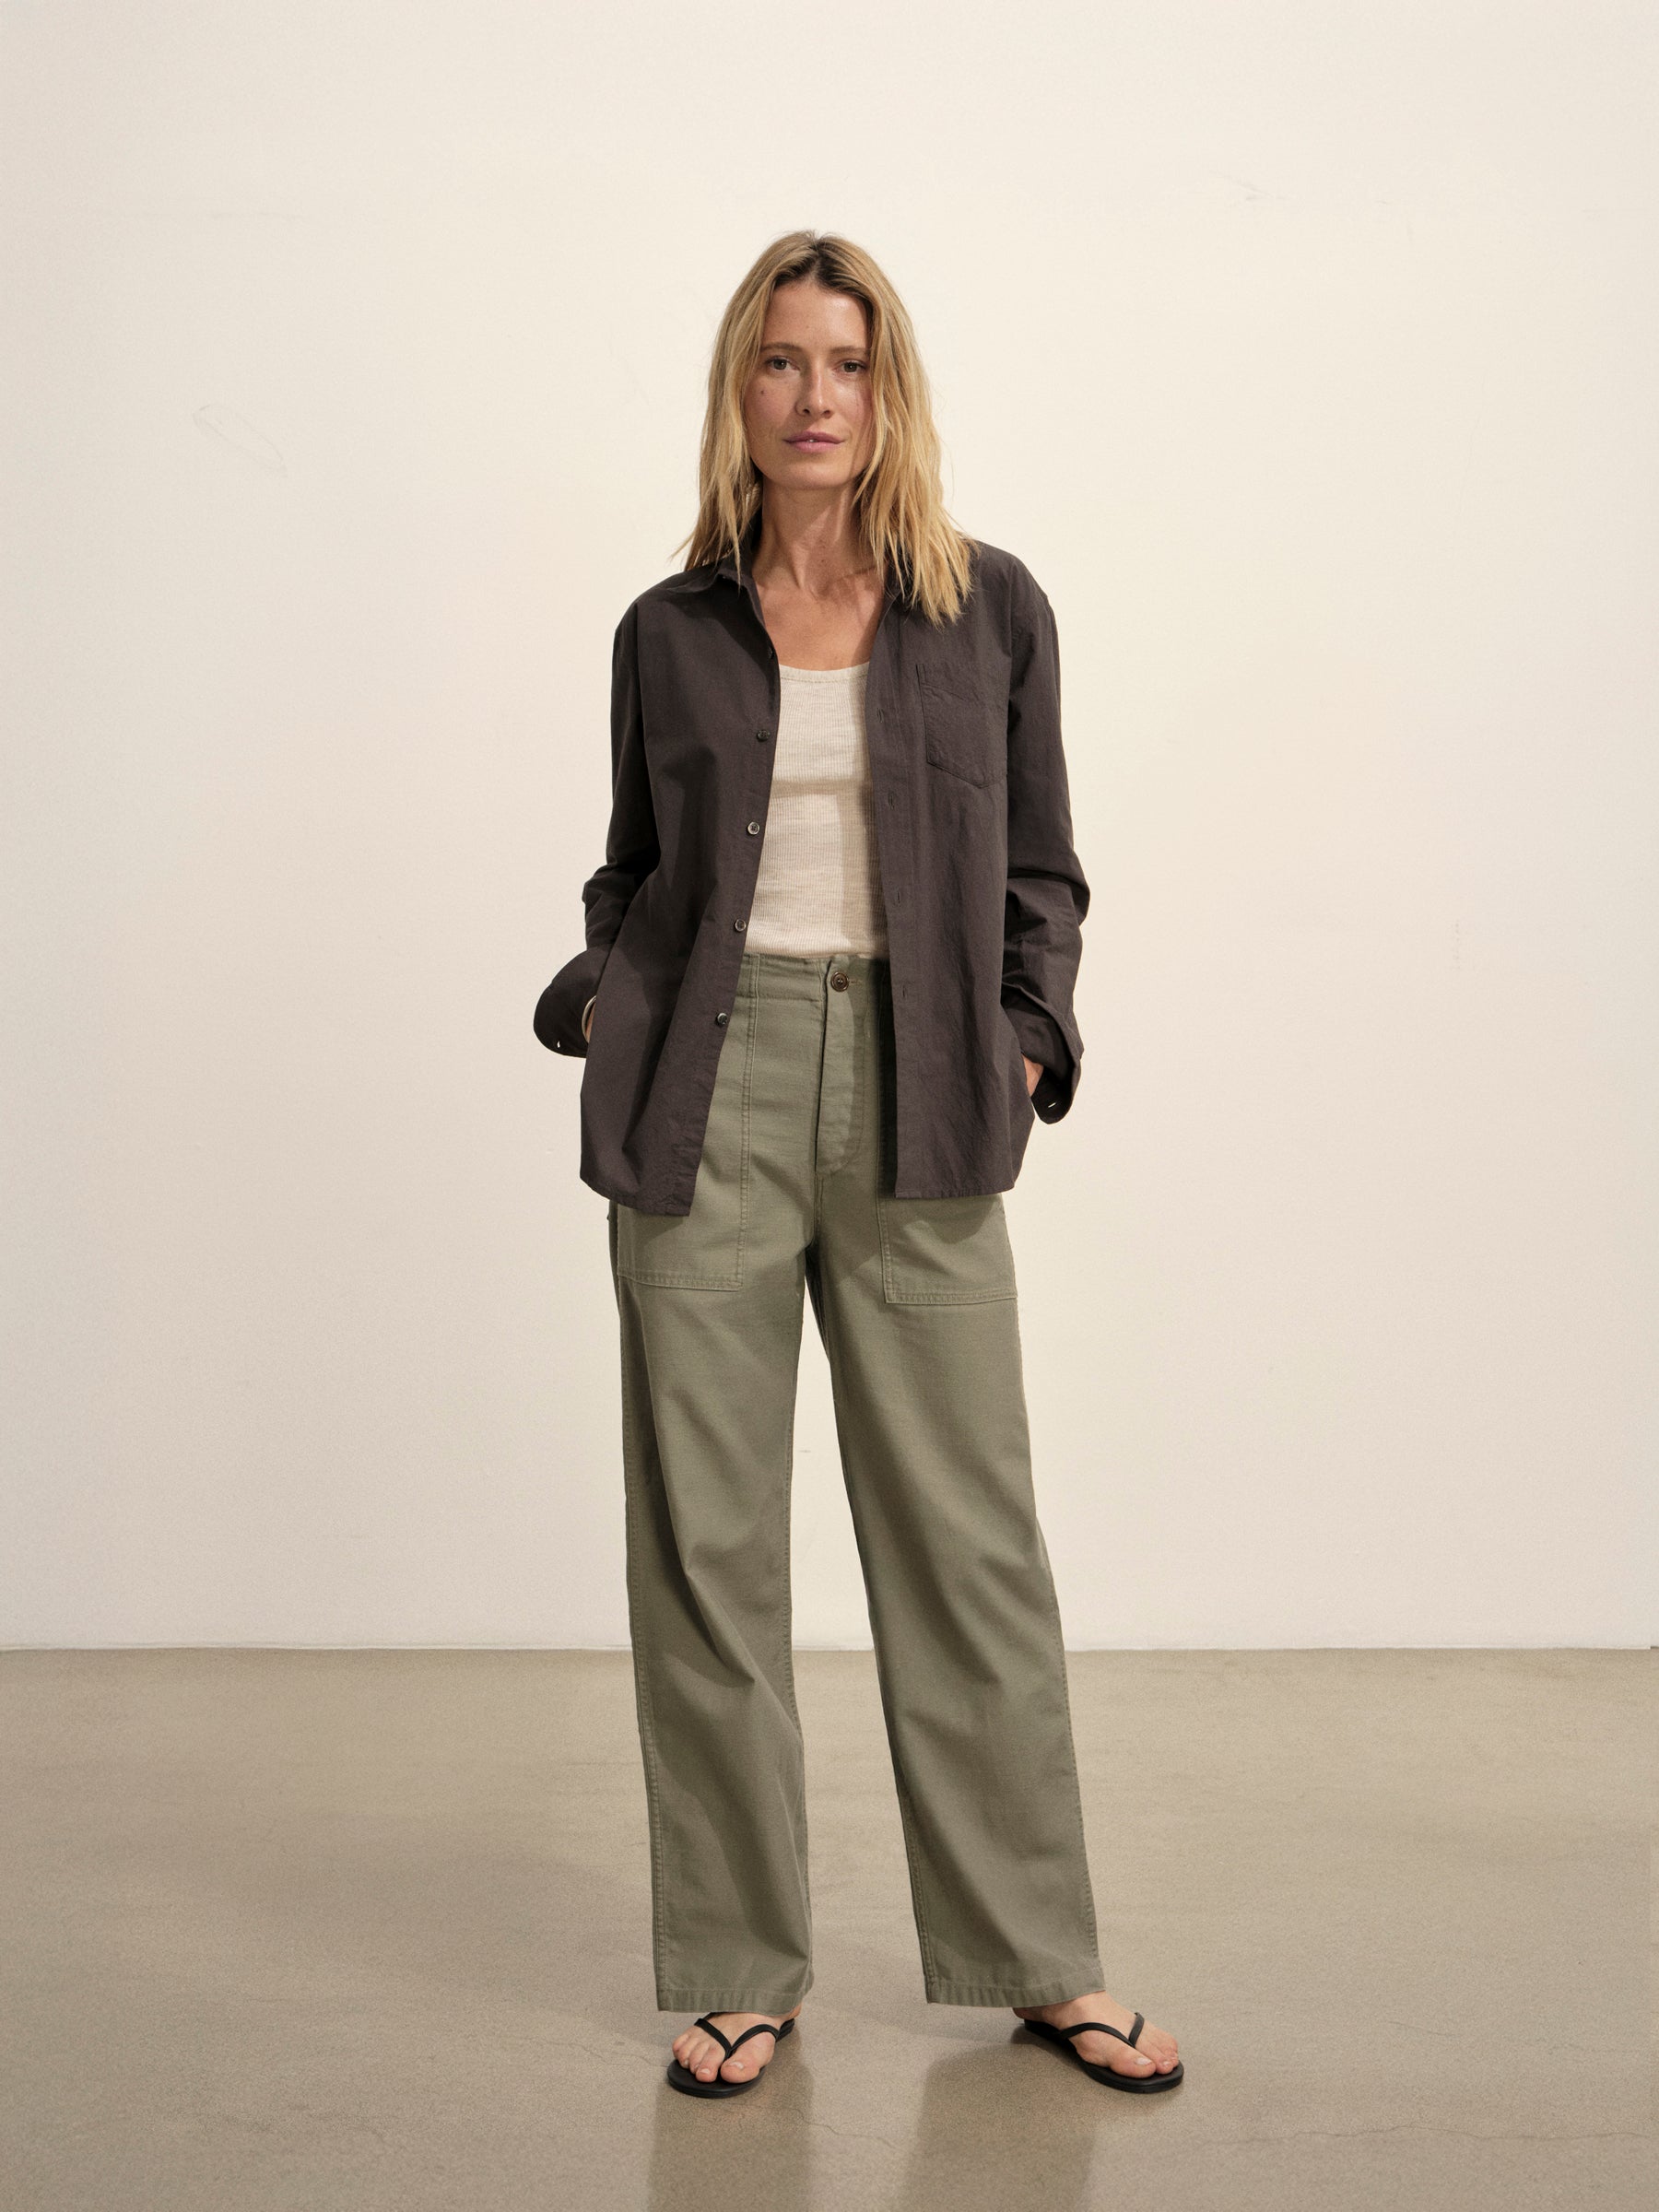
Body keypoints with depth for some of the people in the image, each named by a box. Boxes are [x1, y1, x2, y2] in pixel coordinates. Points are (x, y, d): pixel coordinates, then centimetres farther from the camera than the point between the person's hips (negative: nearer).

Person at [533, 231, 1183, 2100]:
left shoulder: (992, 610, 7)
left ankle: (1039, 1960, 19)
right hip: (710, 1096, 1)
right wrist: (596, 994, -3)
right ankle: (739, 1970, 17)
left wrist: (1028, 1034, -4)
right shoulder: (670, 633, 8)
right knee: (706, 1539, 3)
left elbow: (1038, 873, 12)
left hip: (916, 1103, 0)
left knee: (969, 1531, 3)